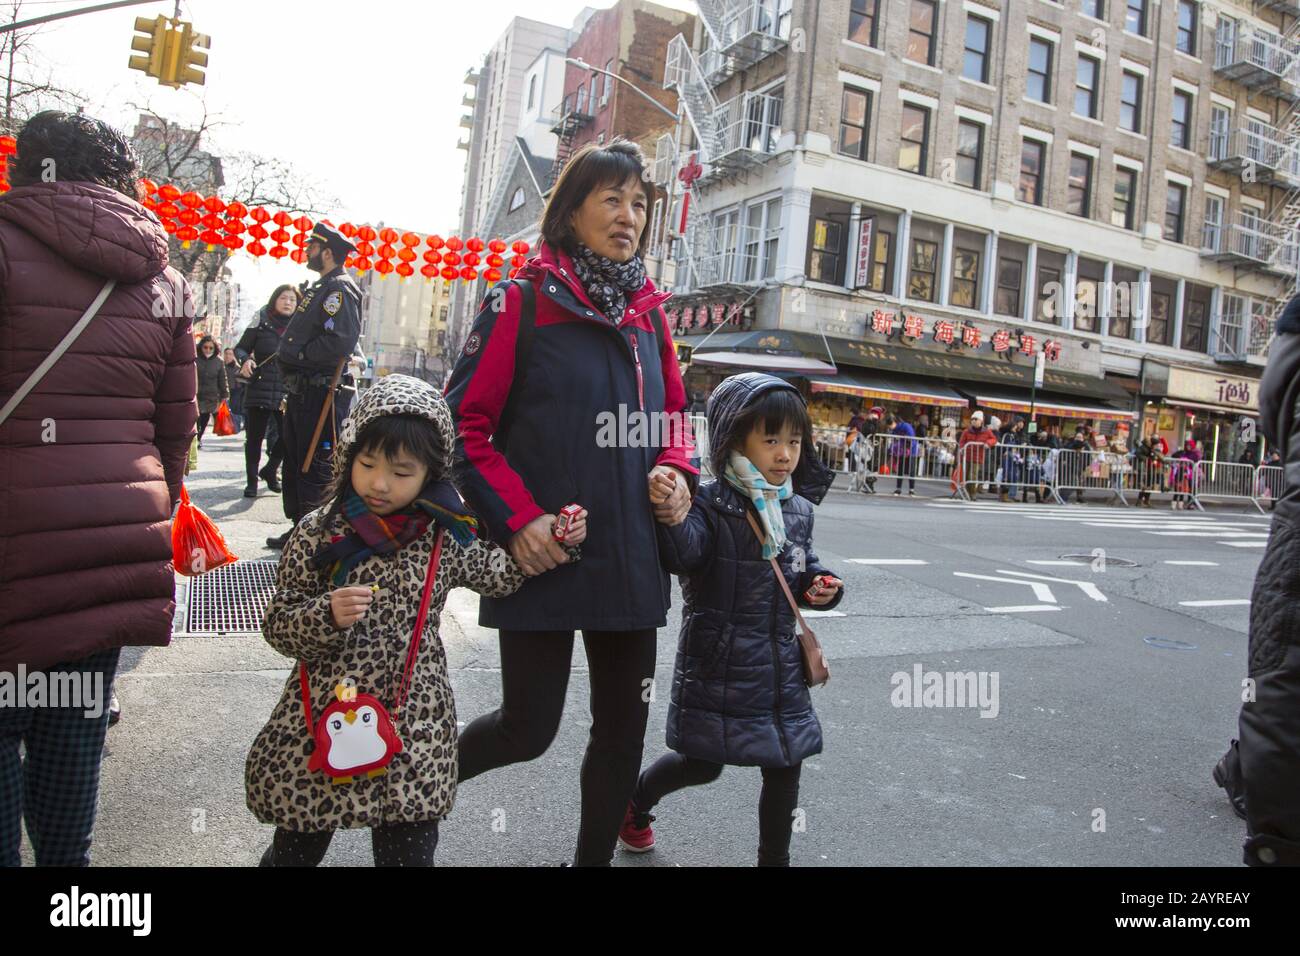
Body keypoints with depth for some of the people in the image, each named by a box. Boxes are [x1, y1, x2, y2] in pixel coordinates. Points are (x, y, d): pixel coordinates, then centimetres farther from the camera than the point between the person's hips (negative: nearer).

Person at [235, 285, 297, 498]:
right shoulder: (261, 322, 4)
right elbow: (240, 348, 6)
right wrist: (245, 360, -14)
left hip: (287, 392, 1)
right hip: (260, 388, -1)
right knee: (255, 437, 3)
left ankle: (270, 470, 23)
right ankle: (252, 480, 15)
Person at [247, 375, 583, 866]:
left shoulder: (445, 536, -2)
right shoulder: (317, 534, -7)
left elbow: (496, 571, 15)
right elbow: (278, 626, -4)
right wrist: (327, 615, -24)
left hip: (414, 730, 1)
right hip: (322, 718, -1)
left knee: (409, 849, 10)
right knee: (297, 847, 18)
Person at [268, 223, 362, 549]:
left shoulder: (340, 289, -12)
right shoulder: (322, 288, 20)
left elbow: (340, 342, -25)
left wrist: (298, 354, -14)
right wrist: (290, 355, 10)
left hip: (319, 395, -11)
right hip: (301, 391, 11)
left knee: (314, 467, -7)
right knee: (296, 461, 16)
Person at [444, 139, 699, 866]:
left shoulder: (649, 313, 11)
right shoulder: (523, 301, -4)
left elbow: (673, 414, 18)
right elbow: (467, 422, -6)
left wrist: (676, 471, -3)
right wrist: (516, 518, -16)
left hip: (632, 557, 5)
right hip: (543, 555, -5)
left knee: (624, 730, 11)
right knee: (529, 729, 2)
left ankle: (595, 856, 33)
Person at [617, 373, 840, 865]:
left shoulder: (797, 510, 6)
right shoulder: (711, 505, -14)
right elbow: (684, 556, -32)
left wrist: (822, 586, 0)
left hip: (780, 662, 6)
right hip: (720, 663, -6)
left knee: (785, 764, 10)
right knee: (702, 764, 7)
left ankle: (774, 857, 32)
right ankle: (636, 798, 39)